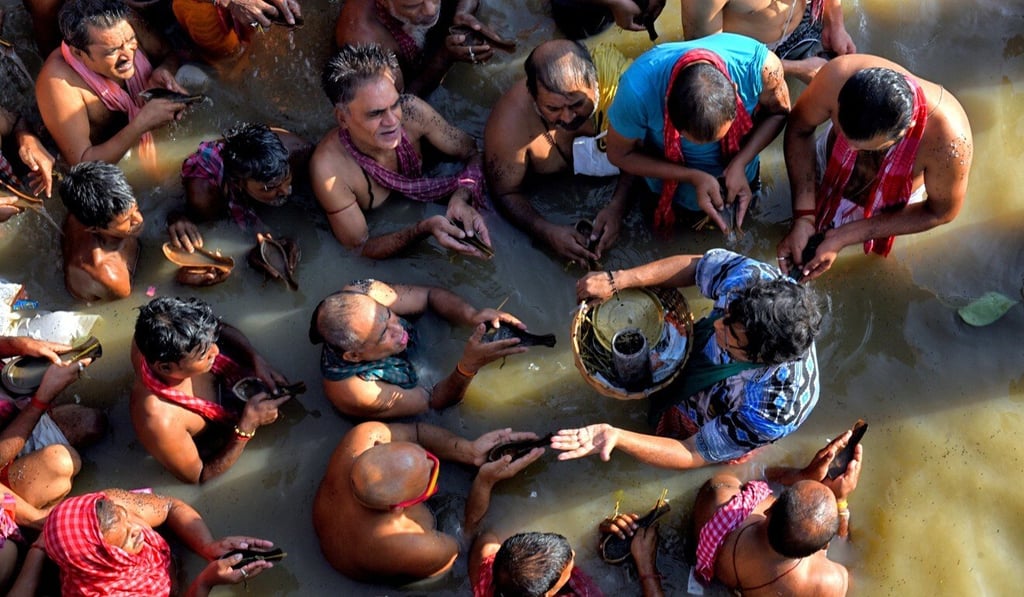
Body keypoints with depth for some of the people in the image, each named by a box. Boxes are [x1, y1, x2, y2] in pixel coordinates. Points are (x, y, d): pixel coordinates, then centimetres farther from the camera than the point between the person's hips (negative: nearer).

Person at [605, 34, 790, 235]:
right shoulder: (638, 88, -41)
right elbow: (619, 154, -21)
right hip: (672, 172, -1)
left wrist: (740, 163, -29)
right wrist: (693, 177, -30)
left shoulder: (760, 64, -38)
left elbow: (778, 112, -14)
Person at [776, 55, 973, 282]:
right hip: (829, 168, 1)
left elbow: (941, 212, -26)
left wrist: (843, 237, -27)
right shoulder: (838, 78, -43)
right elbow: (799, 128, -21)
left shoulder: (949, 139, -47)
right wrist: (803, 217, -30)